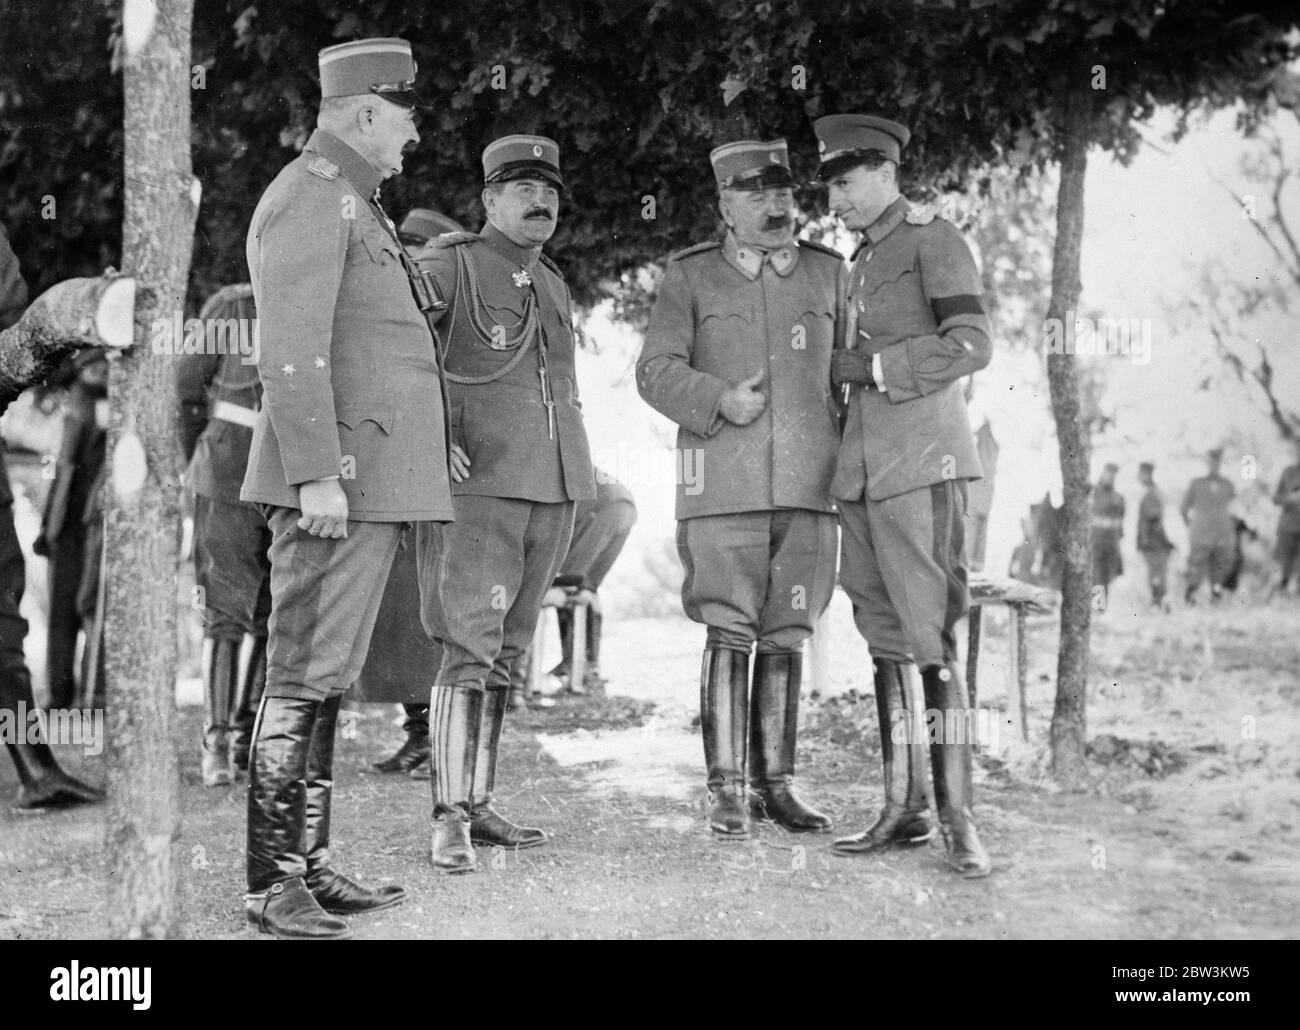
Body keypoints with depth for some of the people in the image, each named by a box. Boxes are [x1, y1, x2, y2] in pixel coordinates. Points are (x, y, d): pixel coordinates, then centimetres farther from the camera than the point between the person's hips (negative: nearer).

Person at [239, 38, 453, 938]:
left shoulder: (353, 204, 22)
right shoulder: (308, 197, -10)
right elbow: (291, 351, -18)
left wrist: (426, 446, 22)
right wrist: (317, 476, -23)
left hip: (372, 480, 10)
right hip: (339, 481, -10)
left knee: (328, 679, 12)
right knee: (305, 679, -7)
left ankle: (309, 863, 18)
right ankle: (274, 885, -3)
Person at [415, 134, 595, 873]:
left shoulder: (554, 286, 19)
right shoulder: (449, 267, -2)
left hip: (555, 487, 7)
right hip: (480, 484, -7)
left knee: (507, 653, 9)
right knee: (471, 648, -12)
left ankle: (480, 803, 15)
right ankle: (451, 818, -9)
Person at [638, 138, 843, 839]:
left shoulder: (828, 273, 12)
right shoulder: (690, 276, 5)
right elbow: (656, 371, 0)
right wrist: (719, 401, -15)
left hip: (808, 487, 3)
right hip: (723, 486, -3)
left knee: (786, 636, 6)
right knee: (729, 634, -5)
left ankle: (774, 782, 15)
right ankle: (726, 790, 1)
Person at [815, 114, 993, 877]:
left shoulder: (934, 239, -2)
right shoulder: (862, 261, 22)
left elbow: (972, 345, -12)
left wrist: (869, 367, -12)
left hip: (922, 462, -8)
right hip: (863, 466, 8)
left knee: (931, 635, -11)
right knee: (883, 636, 7)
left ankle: (960, 819, -7)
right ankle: (904, 809, 12)